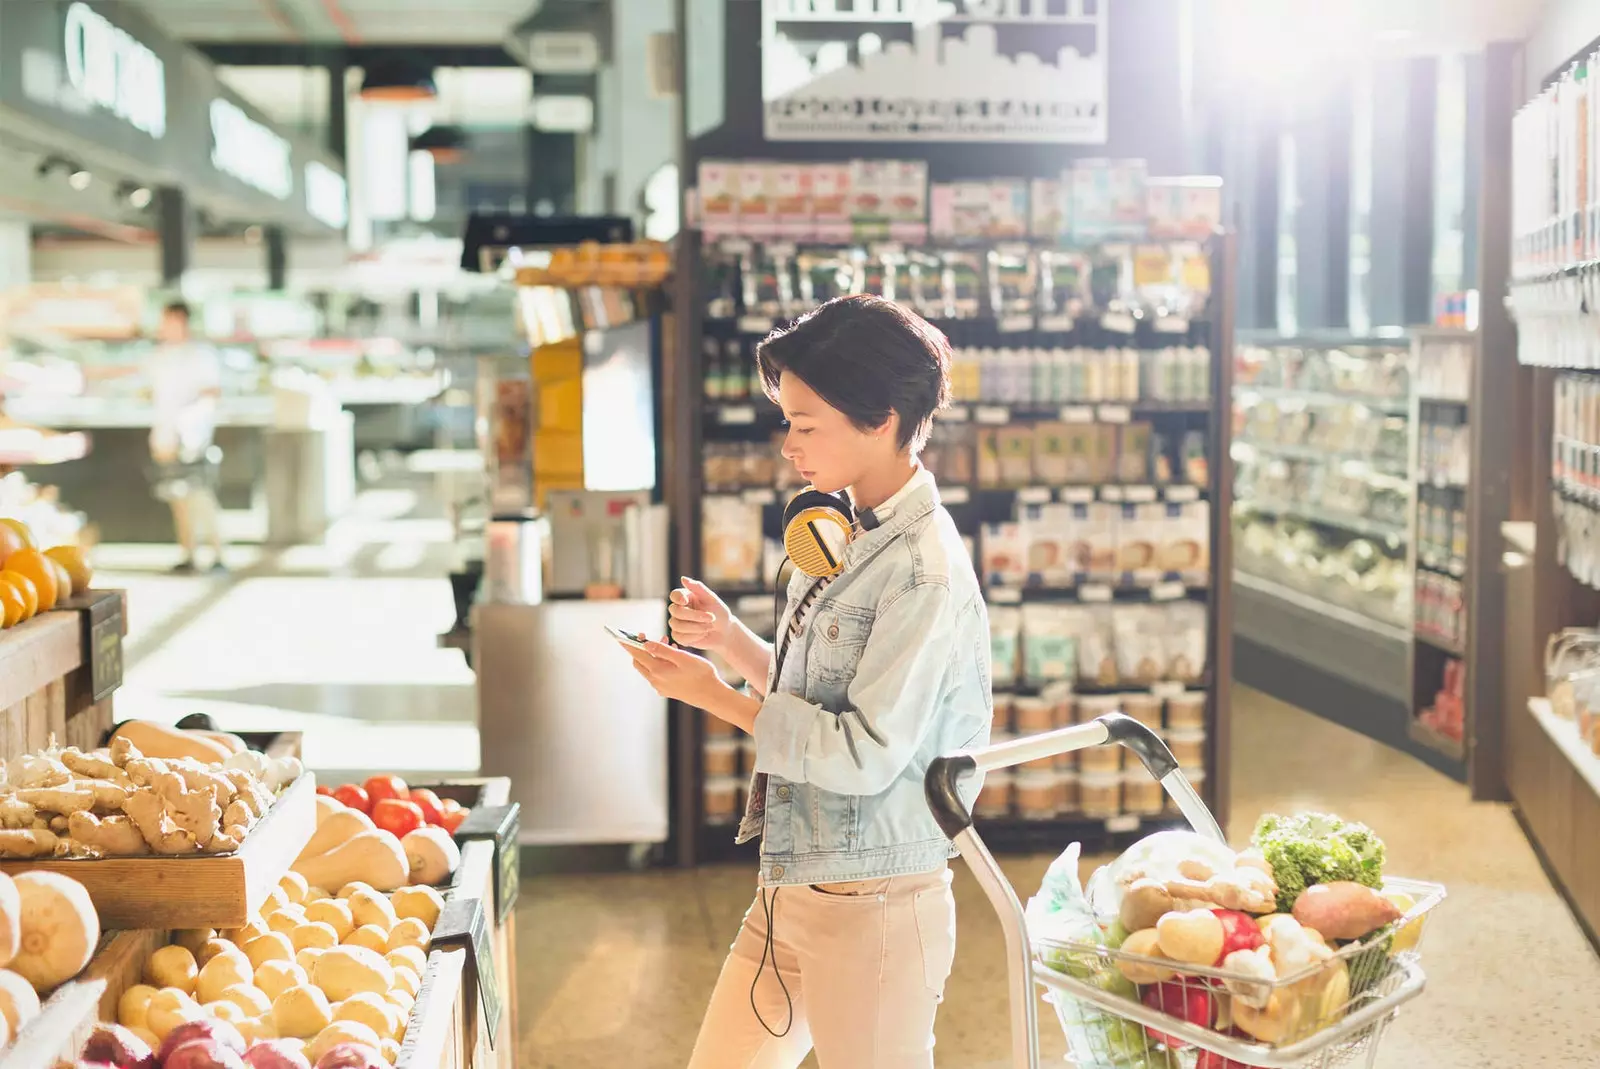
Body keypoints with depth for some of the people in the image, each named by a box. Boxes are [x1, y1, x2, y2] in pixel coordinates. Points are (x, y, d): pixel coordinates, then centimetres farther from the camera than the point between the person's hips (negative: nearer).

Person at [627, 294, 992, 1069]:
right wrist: (730, 641, 2)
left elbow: (864, 756, -22)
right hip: (787, 891, 8)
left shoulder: (924, 570, -19)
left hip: (872, 910, -8)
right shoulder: (838, 539, 9)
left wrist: (717, 697, -15)